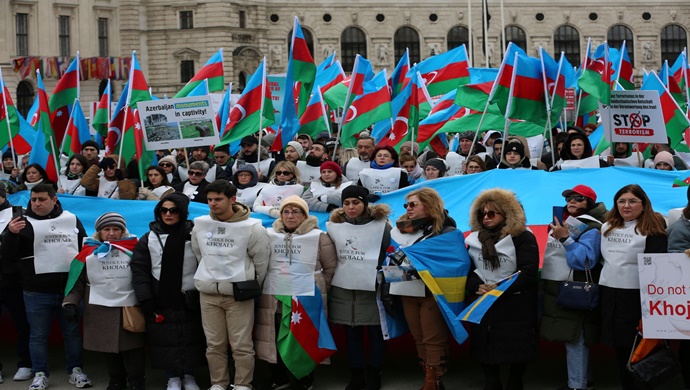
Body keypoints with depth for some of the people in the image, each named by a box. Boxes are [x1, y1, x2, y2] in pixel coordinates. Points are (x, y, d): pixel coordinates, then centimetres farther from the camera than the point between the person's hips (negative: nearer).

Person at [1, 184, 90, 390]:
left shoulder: (72, 219, 6)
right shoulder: (23, 223, -1)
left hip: (70, 289, 2)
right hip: (37, 292, -2)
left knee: (73, 332, 11)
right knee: (38, 335, 6)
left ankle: (75, 370, 24)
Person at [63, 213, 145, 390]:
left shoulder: (133, 249, 0)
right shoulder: (88, 252, 3)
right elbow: (77, 281, 5)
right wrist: (70, 302, -4)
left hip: (130, 307, -1)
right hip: (101, 309, 1)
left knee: (133, 346, 3)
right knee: (108, 346, 10)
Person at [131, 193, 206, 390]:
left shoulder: (194, 235, -1)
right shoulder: (149, 238, 3)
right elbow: (139, 270, 0)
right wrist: (145, 299, -7)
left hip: (189, 299, -1)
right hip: (161, 299, 1)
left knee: (190, 338, 5)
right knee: (166, 338, 4)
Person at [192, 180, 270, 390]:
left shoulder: (251, 227, -10)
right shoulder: (199, 225, 2)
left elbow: (261, 261, 0)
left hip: (239, 293, -3)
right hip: (208, 292, 4)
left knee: (242, 345, -1)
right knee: (214, 344, 10)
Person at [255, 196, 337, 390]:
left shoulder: (318, 237, -3)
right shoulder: (269, 235, 5)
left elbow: (331, 267, 4)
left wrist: (320, 289, 5)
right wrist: (263, 285, 13)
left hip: (306, 300, -3)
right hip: (274, 299, 4)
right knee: (276, 340, 12)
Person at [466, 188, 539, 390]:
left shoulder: (522, 237, -7)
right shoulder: (475, 239, 10)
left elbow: (528, 271, -15)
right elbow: (467, 268, 8)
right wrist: (476, 286, -14)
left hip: (515, 303, -4)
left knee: (517, 348, 1)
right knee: (486, 346, 6)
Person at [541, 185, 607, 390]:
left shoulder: (591, 228, -11)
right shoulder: (561, 222, 15)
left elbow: (584, 261, -23)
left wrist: (565, 238, -24)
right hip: (555, 290, 9)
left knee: (575, 340, -5)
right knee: (570, 338, 16)